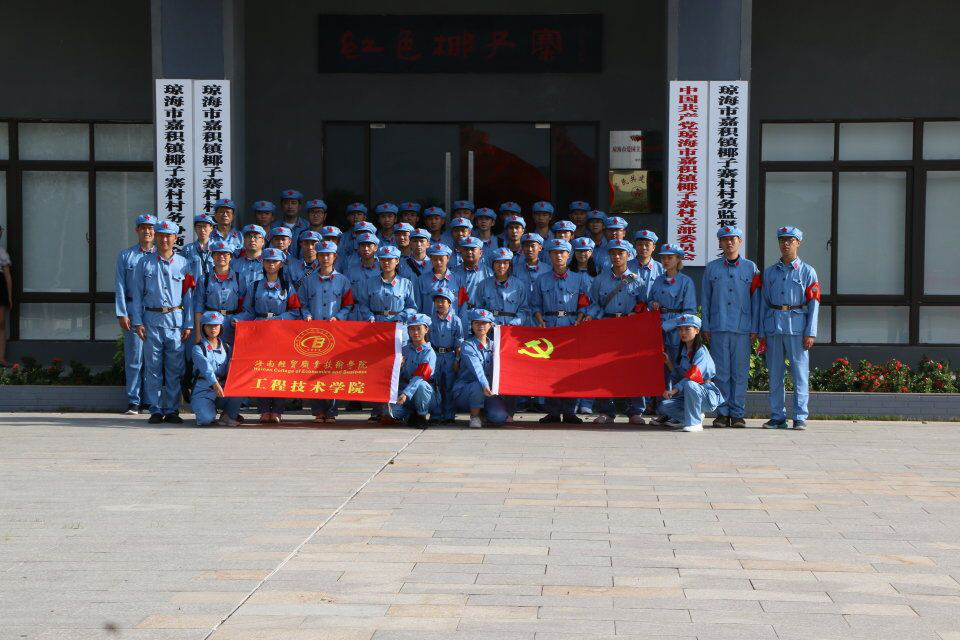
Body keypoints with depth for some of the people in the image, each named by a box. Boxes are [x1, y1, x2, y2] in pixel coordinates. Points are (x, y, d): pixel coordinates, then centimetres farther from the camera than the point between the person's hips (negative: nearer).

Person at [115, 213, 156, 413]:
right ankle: (134, 402, 1)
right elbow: (120, 286, 5)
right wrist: (122, 314, -4)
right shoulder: (126, 256, 9)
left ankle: (151, 400, 11)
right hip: (133, 310, -1)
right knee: (134, 357, -3)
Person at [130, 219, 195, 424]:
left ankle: (172, 410, 7)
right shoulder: (144, 263, 8)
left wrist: (188, 324, 3)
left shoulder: (183, 264, 10)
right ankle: (155, 410, 5)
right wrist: (138, 322, -1)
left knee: (175, 368, 1)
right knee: (153, 367, 0)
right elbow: (137, 294, 7)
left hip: (176, 320, 1)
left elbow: (188, 296, 9)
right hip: (152, 320, -1)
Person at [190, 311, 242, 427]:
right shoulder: (198, 348, -2)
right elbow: (206, 366, -20)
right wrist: (215, 383, -37)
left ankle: (228, 415, -3)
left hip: (223, 390, 4)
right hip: (203, 391, -4)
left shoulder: (226, 348, 15)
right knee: (206, 419, -31)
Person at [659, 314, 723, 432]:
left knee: (689, 385, -37)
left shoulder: (701, 351, -13)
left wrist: (674, 390, -26)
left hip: (707, 396, -7)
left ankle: (694, 422, -24)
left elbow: (693, 376, -23)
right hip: (687, 396, 7)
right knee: (664, 407, -14)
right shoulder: (682, 351, 10)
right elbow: (677, 376, 10)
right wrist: (669, 363, -1)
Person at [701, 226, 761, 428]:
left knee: (740, 373, 0)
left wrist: (754, 329, 2)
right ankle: (722, 413, 5)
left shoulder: (751, 268, 8)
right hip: (718, 328, 0)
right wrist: (705, 327, 5)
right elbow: (705, 299, 11)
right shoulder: (711, 268, 10)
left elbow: (756, 301, 8)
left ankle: (737, 413, 6)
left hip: (742, 329, 0)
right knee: (720, 373, 0)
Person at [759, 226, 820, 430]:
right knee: (775, 374, 5)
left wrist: (810, 333, -8)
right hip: (773, 326, 3)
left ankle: (800, 418, 1)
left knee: (800, 373, -4)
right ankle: (777, 417, 11)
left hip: (797, 327, -3)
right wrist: (762, 332, 7)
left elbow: (813, 303, 1)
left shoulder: (807, 272, 5)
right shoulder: (769, 272, 14)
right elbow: (764, 303, 14)